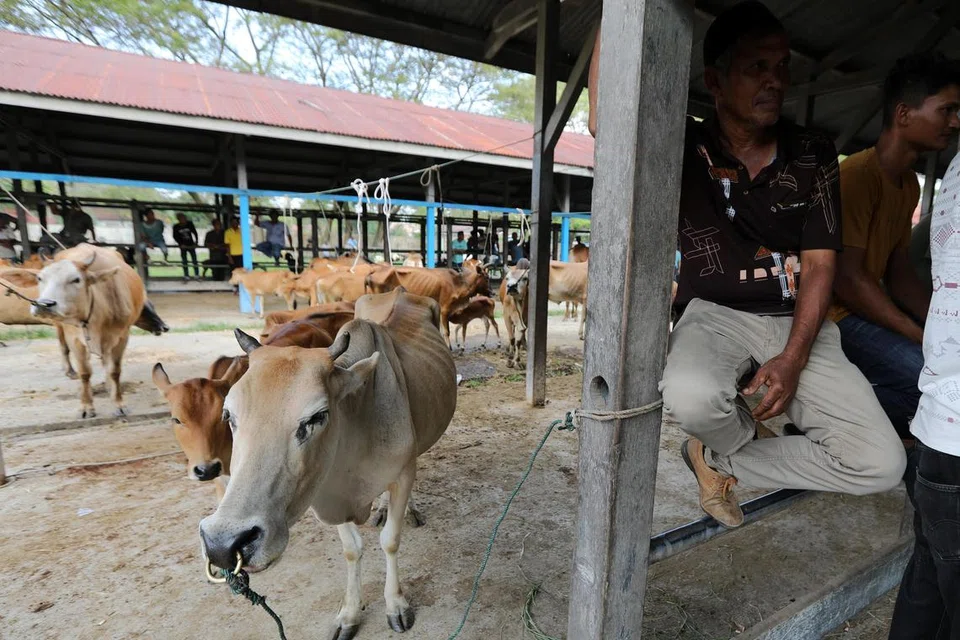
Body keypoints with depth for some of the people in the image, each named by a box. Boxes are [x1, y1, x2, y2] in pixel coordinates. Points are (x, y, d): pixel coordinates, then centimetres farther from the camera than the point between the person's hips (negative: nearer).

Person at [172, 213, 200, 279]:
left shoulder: (190, 224, -4)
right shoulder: (176, 227, -4)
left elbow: (195, 233, 3)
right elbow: (175, 236, 1)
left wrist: (196, 242, -3)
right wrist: (180, 244, -8)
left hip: (191, 245, 0)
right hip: (183, 246, 0)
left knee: (194, 260, -2)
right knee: (184, 261, 2)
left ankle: (197, 274, 4)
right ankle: (186, 275, 7)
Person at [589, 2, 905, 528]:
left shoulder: (814, 157, 5)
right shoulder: (685, 148, -2)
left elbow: (819, 264, 1)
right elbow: (605, 124, -21)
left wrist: (794, 358, -13)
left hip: (798, 321, 3)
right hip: (715, 315, -3)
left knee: (881, 463, -12)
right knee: (691, 396, -37)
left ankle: (720, 461, 8)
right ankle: (750, 436, 3)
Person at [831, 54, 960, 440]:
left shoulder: (910, 184, 14)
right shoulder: (857, 175, -15)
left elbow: (899, 273, 14)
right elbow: (847, 279, -20)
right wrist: (925, 339, -16)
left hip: (871, 309, 10)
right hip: (838, 317, -10)